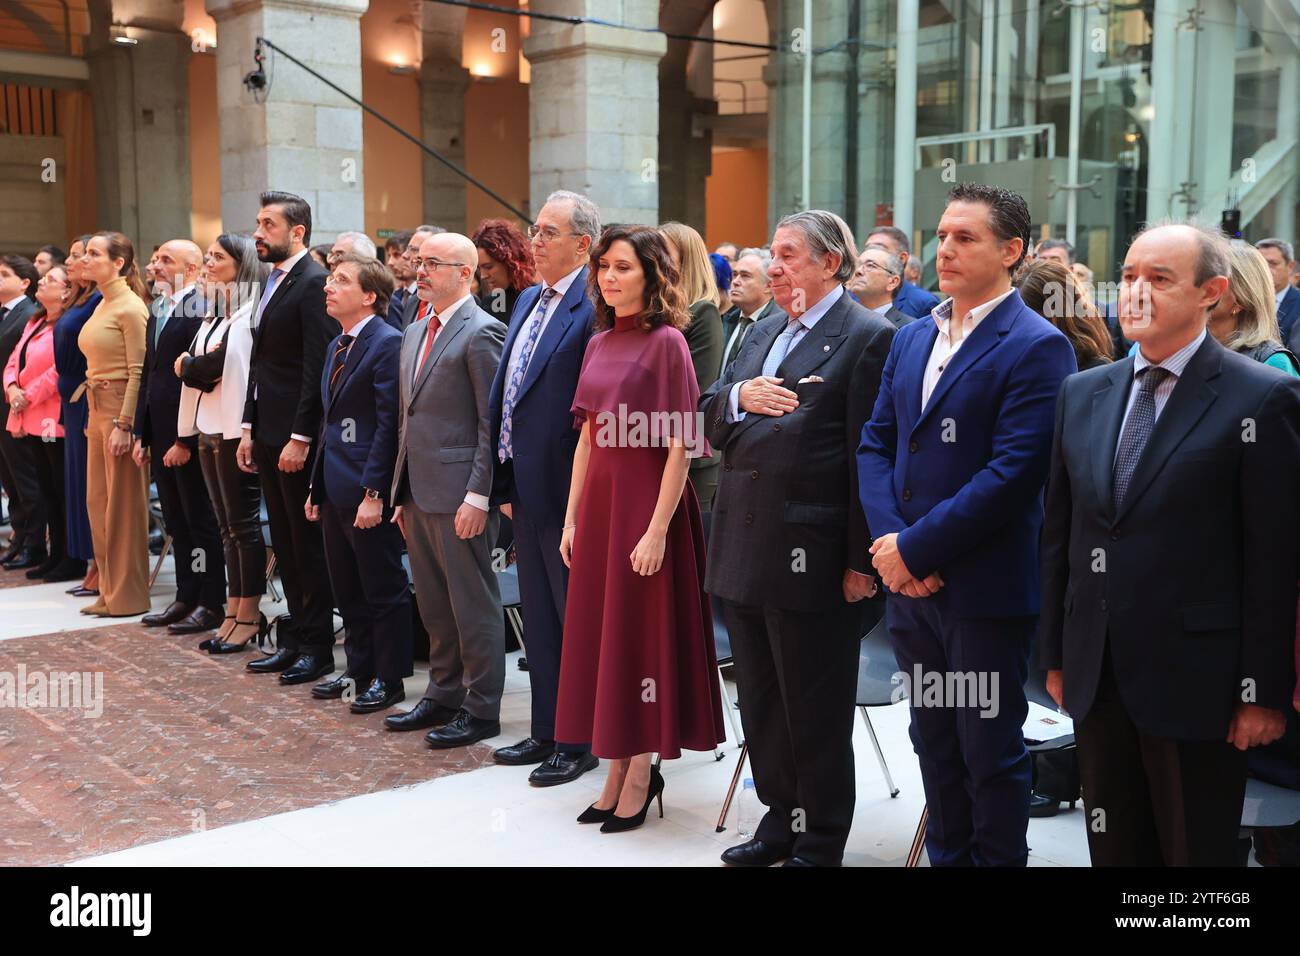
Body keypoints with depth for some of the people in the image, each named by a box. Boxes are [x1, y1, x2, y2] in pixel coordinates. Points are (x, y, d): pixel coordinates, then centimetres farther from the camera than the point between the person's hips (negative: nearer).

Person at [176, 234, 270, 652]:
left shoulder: (252, 315, -11)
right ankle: (234, 613, 17)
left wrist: (190, 365, -2)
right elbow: (192, 368, 12)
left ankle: (249, 616, 5)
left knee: (243, 523, -2)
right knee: (226, 525, 11)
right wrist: (194, 366, -7)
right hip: (209, 428, 9)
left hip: (235, 429, -9)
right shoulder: (213, 315, 16)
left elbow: (220, 364, -16)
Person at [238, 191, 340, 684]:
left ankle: (318, 647, 9)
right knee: (285, 544, 14)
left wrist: (300, 437, -20)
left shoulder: (314, 284, -13)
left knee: (309, 544, 0)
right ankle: (295, 638, 23)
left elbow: (317, 367, -18)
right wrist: (250, 428, 15)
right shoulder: (273, 282, 16)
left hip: (298, 437, -9)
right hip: (268, 434, 9)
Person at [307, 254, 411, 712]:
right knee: (347, 589, 17)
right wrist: (317, 486, 18)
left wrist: (374, 492, -20)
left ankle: (388, 678, 14)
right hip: (335, 487, 9)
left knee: (383, 589, 3)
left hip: (367, 490, -9)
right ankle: (359, 669, 29)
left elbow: (388, 424, -18)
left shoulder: (387, 343, -13)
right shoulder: (338, 346, 15)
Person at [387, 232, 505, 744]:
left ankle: (481, 710, 12)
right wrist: (401, 492, 18)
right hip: (418, 492, 9)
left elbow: (493, 424, -14)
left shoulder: (482, 332, -11)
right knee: (434, 605, 16)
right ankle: (443, 696, 29)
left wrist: (477, 496, -18)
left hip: (459, 495, -9)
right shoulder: (415, 333, 16)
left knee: (473, 605, 1)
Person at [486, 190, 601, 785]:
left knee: (575, 619, 4)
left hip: (565, 490, -9)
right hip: (526, 488, 9)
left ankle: (579, 743, 16)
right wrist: (505, 483, 13)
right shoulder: (529, 301, 13)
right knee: (538, 617, 17)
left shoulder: (593, 307, -15)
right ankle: (546, 730, 30)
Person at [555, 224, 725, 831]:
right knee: (601, 631, 11)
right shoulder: (599, 344, 10)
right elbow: (587, 439, 13)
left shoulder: (667, 342, -10)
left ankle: (641, 774, 15)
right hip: (599, 503, 7)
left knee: (643, 633, 2)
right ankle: (617, 771, 23)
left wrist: (658, 530, -19)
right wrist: (572, 518, 10)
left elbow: (679, 447, -14)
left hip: (647, 502, -7)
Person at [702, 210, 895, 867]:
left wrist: (860, 560, -17)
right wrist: (739, 396, -9)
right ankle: (780, 818, 34)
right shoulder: (764, 333, 16)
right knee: (760, 700, 18)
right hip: (744, 545, 8)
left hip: (810, 553, -8)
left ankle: (820, 840, 22)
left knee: (814, 708, 6)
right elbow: (707, 420, 14)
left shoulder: (867, 337, -9)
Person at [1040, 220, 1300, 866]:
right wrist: (1056, 655, 11)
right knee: (1113, 849, 16)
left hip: (1194, 686, -5)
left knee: (1198, 850, 10)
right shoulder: (1082, 393, 8)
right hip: (1096, 681, 5)